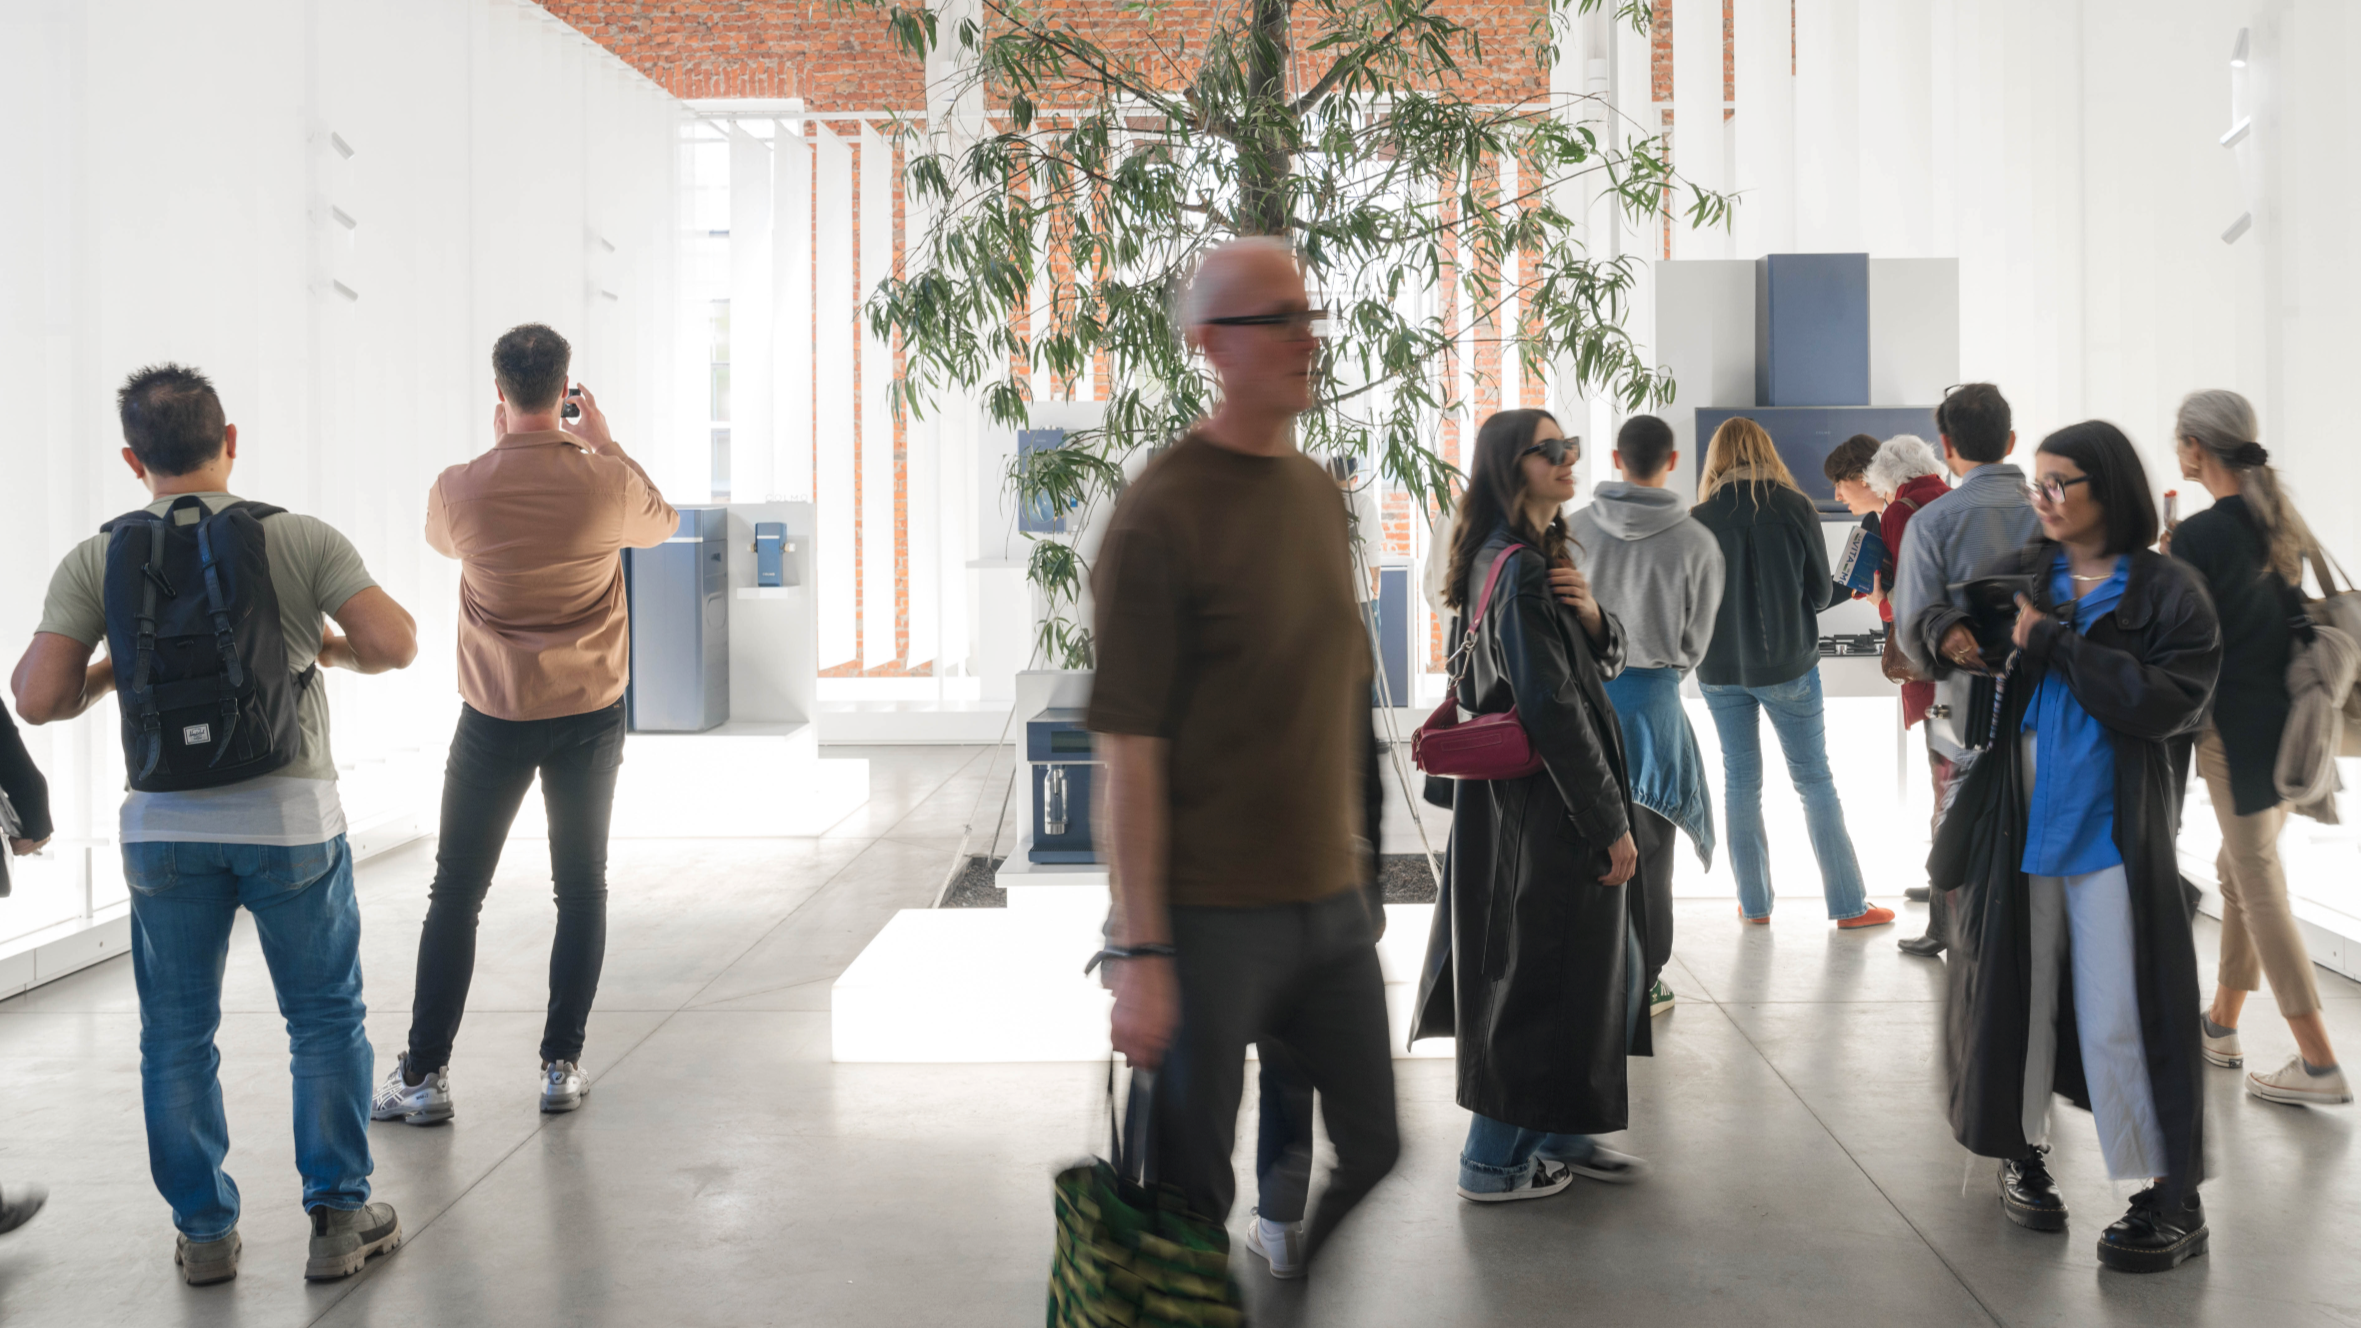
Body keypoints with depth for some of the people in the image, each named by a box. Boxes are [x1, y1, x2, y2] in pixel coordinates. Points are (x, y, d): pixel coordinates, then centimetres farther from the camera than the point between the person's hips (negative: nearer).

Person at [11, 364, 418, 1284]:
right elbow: (395, 645, -14)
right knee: (325, 1021, 12)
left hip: (164, 823, 1)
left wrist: (110, 672, 11)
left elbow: (37, 699, -8)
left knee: (177, 1035, 14)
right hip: (290, 819, -1)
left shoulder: (96, 561, -2)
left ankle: (204, 1232, 20)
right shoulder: (300, 539, -5)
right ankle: (338, 1218, 15)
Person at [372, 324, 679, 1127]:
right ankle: (562, 1065, 13)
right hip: (590, 713, 1)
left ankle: (424, 1075, 10)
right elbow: (663, 524, 13)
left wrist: (499, 449, 19)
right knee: (581, 888, 10)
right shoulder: (608, 481, -11)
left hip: (496, 717, -1)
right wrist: (604, 440, 19)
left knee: (455, 894, 7)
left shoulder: (461, 488, -11)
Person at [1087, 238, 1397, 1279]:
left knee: (1374, 1152, 13)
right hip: (1209, 915, -7)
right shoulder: (1161, 514, -13)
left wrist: (1350, 857, 17)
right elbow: (1129, 750, -16)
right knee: (1189, 1199, 5)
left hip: (1332, 905, 7)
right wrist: (1140, 954, -18)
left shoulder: (1321, 493, 10)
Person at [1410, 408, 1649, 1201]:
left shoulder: (1538, 556, 13)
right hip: (1543, 807, -10)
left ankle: (1560, 1135, 31)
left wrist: (1590, 615, -7)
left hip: (1529, 801, 10)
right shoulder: (1518, 570, -19)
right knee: (1539, 973, 1)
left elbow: (1605, 662, 16)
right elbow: (1553, 709, -22)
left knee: (1595, 964, 18)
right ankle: (1494, 1162, 13)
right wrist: (1611, 824, -18)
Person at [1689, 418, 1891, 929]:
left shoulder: (1700, 519, -7)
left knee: (1740, 781, 11)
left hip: (1721, 669, 1)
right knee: (1814, 779, 7)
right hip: (1787, 665, -1)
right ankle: (1849, 905, 10)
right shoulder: (1795, 508, -6)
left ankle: (1754, 903, 14)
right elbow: (1820, 592, -1)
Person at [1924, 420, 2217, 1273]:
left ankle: (2176, 1199, 9)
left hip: (2114, 832, -3)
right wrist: (1951, 635, -10)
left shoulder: (2167, 591, -3)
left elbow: (2172, 701, -14)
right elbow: (1936, 618, 14)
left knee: (2124, 1012, -2)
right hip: (2016, 821, 3)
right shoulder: (2017, 575, 6)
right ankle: (2024, 1153, 27)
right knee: (2013, 988, 9)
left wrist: (2055, 643, -16)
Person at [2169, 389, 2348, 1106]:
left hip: (2236, 727, -8)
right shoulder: (2283, 523, 8)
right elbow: (2295, 612, 16)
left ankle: (2318, 1063, -2)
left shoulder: (2198, 536, -16)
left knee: (2259, 887, -3)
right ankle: (2221, 1023, 30)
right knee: (2241, 871, 19)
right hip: (2288, 718, 8)